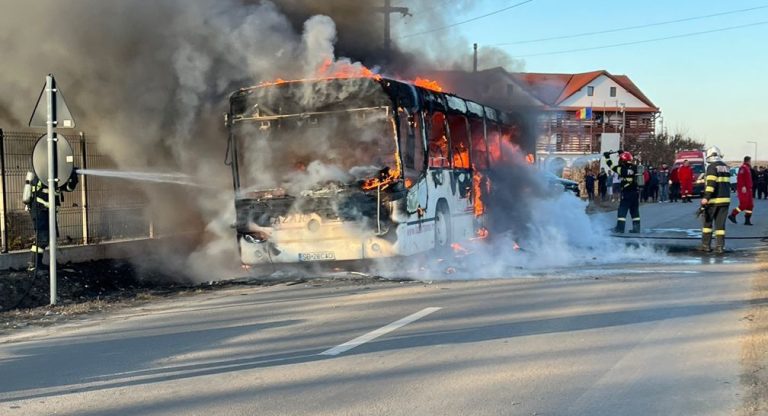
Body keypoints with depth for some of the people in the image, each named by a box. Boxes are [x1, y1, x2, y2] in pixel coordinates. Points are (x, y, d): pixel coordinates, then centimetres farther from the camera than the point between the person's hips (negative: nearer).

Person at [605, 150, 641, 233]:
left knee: (622, 210, 0)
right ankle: (636, 228, 12)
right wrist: (622, 153, 34)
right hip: (636, 192, 6)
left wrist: (607, 157, 12)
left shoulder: (622, 169, -13)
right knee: (635, 211, 11)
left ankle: (620, 228, -2)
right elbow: (629, 162, 24)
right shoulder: (635, 168, 3)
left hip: (626, 193, -6)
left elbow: (612, 166, -1)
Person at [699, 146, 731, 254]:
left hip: (713, 200, -6)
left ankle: (706, 245, 8)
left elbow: (711, 184, -20)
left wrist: (706, 197, -23)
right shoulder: (726, 167, 14)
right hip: (725, 199, 6)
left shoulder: (712, 167, -10)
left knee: (707, 222, 7)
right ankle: (720, 247, 2)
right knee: (720, 224, 6)